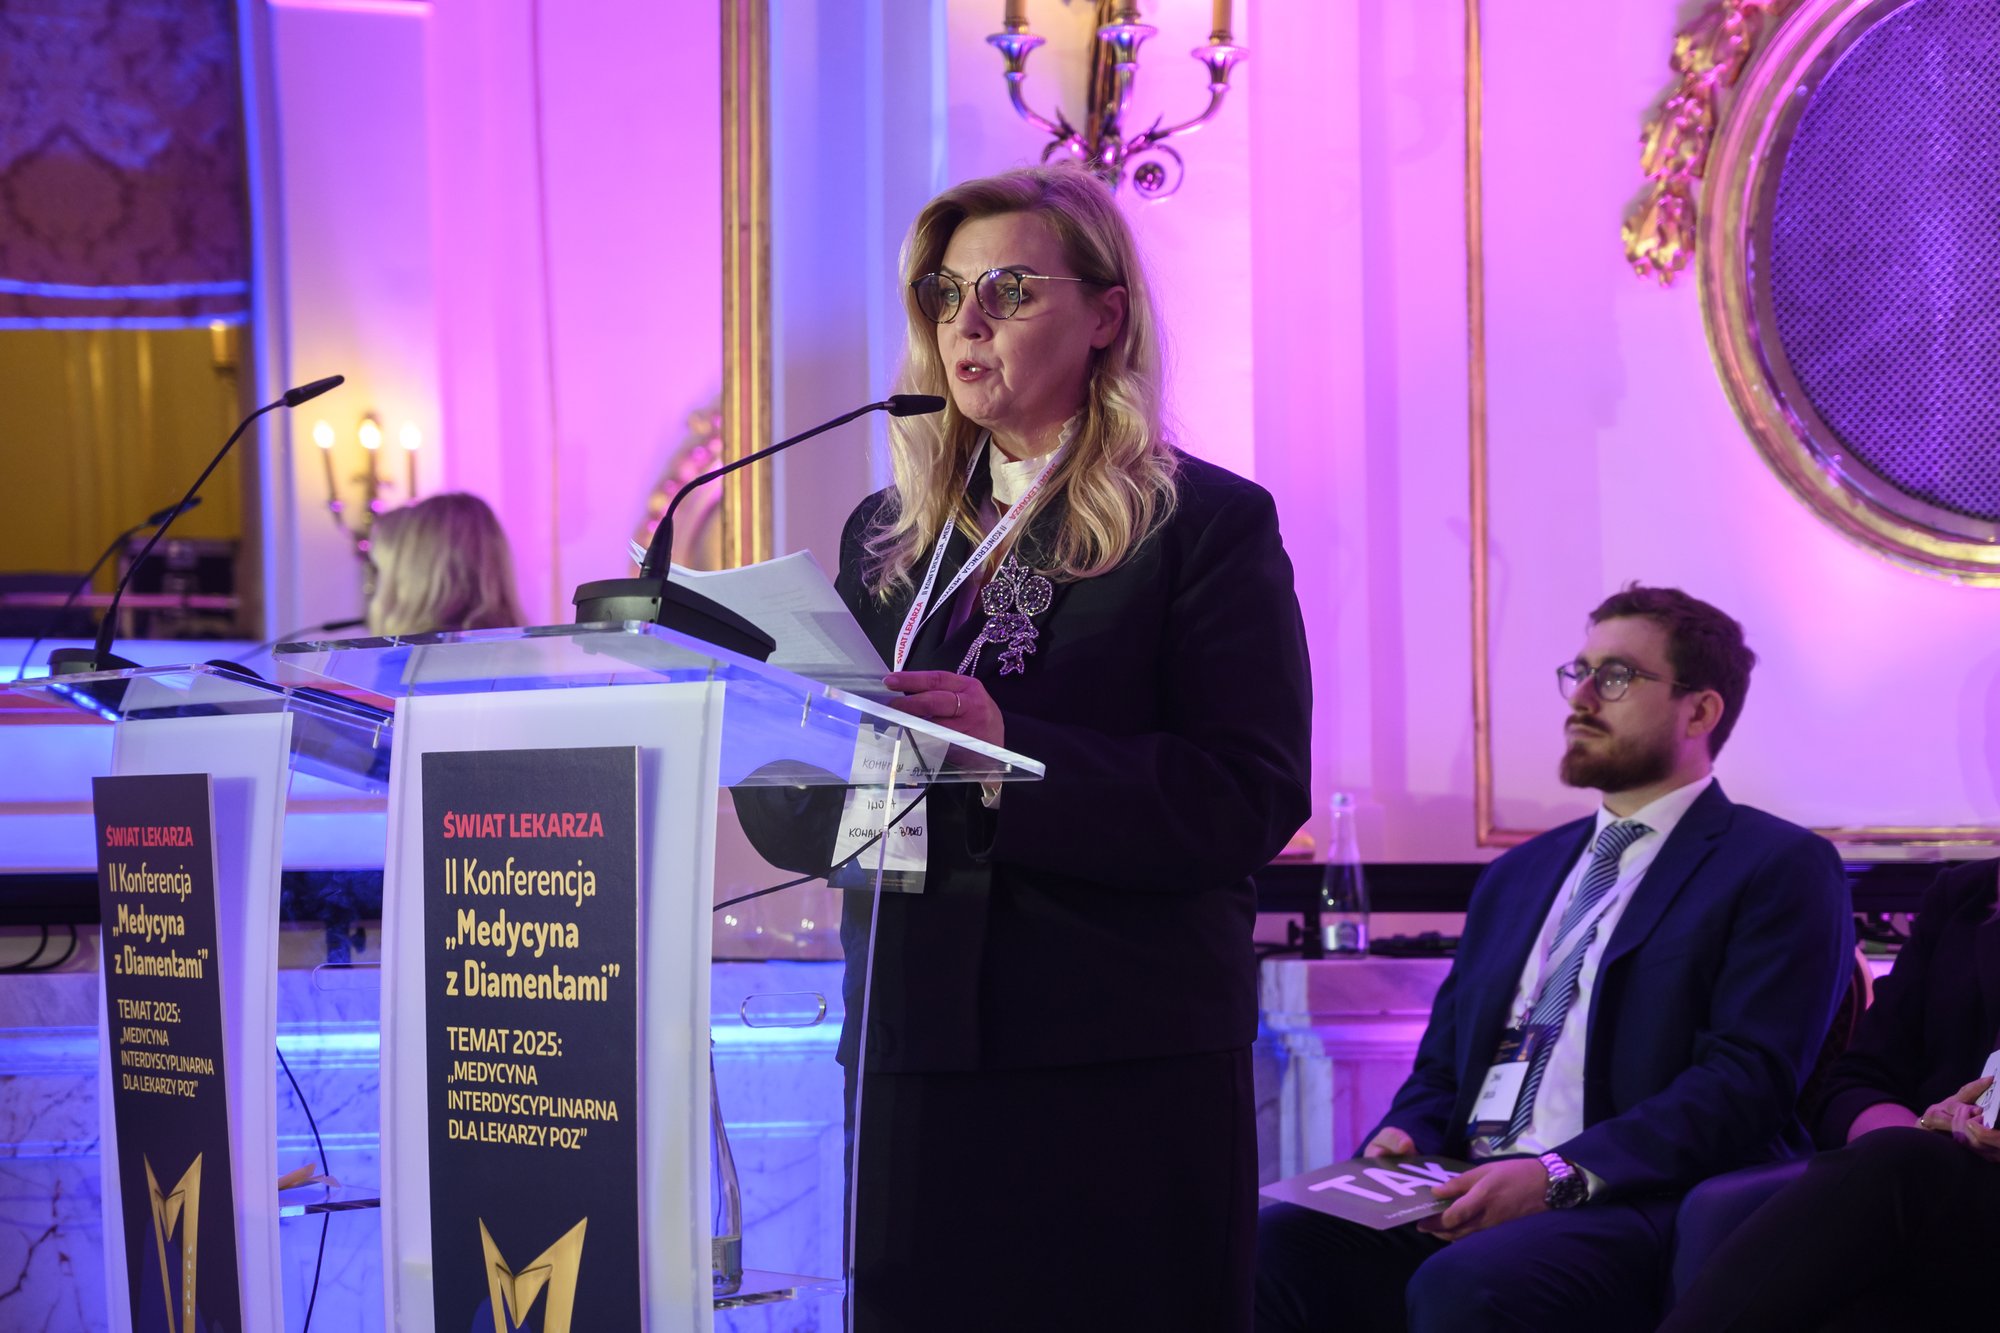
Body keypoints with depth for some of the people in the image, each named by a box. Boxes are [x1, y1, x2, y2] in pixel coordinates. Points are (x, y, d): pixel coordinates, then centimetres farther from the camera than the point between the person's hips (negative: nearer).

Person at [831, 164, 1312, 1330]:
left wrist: (1014, 750, -22)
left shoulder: (1208, 523, 0)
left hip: (1125, 1070, -4)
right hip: (919, 1056, 5)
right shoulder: (888, 535, 16)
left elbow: (1252, 799, -12)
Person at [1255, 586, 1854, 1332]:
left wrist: (1560, 1176, -20)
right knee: (1264, 1248, -23)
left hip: (1634, 1207, -6)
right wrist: (1403, 1141, 0)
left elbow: (1747, 1079, -8)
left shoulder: (1781, 868, 5)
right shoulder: (1517, 876, 27)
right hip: (1460, 1199, 6)